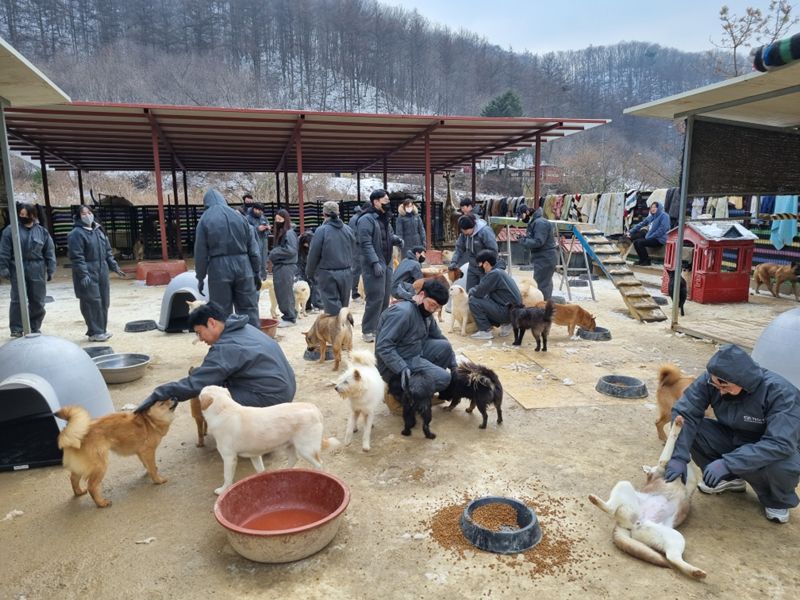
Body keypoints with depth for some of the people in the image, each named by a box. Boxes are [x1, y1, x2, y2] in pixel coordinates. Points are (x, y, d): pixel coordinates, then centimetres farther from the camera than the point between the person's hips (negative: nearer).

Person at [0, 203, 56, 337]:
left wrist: (50, 270, 1)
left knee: (37, 301, 6)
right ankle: (16, 329, 8)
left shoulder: (42, 232, 7)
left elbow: (49, 252, 7)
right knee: (17, 300, -1)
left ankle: (35, 328, 19)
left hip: (37, 271, 2)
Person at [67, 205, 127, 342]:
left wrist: (115, 267, 13)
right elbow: (77, 257, -15)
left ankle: (102, 329, 21)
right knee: (92, 302, -7)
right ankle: (94, 332, 0)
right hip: (88, 274, -8)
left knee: (104, 302, 10)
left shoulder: (98, 231, 16)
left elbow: (108, 251, 20)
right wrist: (83, 274, -21)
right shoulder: (76, 233, -9)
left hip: (102, 272, 8)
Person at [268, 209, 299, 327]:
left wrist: (275, 253, -14)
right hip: (279, 266, 9)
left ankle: (290, 318, 2)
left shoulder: (290, 233, -11)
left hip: (286, 267, -9)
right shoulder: (279, 233, 16)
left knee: (286, 293, -5)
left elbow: (291, 250, -19)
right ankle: (287, 314, 21)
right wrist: (273, 254, 6)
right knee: (280, 293, 12)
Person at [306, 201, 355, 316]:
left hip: (327, 275, -5)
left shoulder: (321, 230, -12)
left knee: (333, 308, -2)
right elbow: (353, 251, 9)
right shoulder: (348, 229, 3)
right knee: (343, 306, 15)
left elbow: (313, 254, -8)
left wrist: (310, 272, 6)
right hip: (346, 274, 5)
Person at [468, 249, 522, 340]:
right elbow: (485, 292, 20)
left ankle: (485, 331, -4)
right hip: (514, 310, 10)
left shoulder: (494, 274, -17)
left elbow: (479, 293, -17)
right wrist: (475, 290, 10)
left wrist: (471, 291, 4)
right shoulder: (499, 271, 13)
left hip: (508, 311, -10)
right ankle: (505, 324, 17)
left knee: (474, 301, -10)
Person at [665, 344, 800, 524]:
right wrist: (678, 457, -35)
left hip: (774, 451, -3)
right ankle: (730, 479, 7)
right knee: (692, 429, -21)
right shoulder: (711, 380, -23)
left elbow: (780, 444, -37)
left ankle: (777, 501, 2)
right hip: (734, 440, 4)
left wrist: (727, 463, -43)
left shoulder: (781, 392, -31)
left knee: (784, 466, -37)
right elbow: (684, 413, -24)